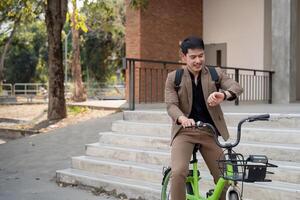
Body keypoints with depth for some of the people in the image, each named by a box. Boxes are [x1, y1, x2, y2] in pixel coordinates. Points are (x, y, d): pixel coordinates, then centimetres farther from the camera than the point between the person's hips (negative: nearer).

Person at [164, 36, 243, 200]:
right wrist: (182, 118, -32)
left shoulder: (216, 74, 5)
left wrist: (223, 94, -35)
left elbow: (237, 87, -11)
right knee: (178, 172, -23)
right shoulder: (173, 78, 2)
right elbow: (171, 105, -8)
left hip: (210, 132, 2)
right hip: (184, 131, -2)